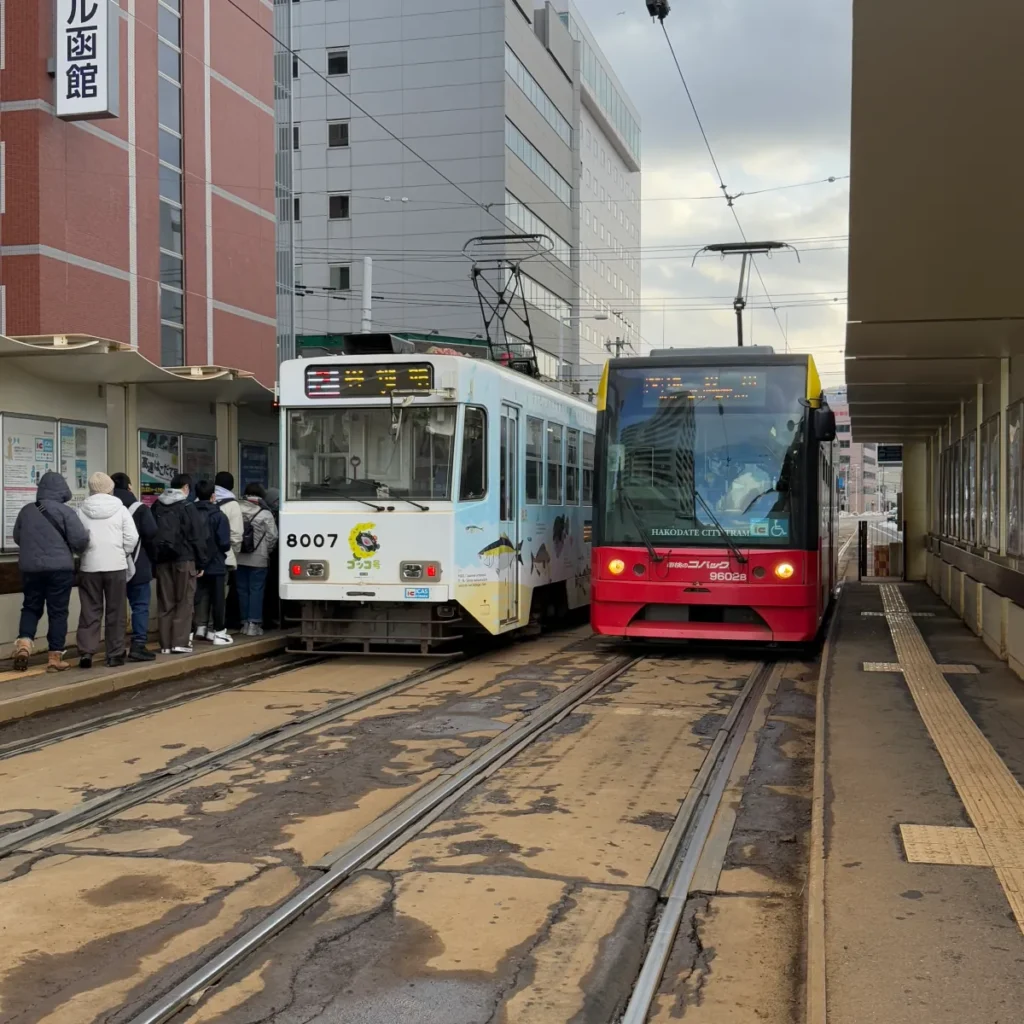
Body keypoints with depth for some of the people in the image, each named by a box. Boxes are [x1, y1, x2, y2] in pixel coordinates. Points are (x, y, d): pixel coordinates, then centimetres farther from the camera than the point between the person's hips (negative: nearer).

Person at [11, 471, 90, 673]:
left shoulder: (26, 510, 5)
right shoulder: (65, 511, -9)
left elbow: (17, 538, 16)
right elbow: (80, 539, -14)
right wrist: (78, 550, 8)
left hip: (30, 568, 4)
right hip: (59, 568, -4)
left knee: (31, 607, 15)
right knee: (58, 612, 3)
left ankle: (23, 643, -9)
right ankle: (55, 657, 5)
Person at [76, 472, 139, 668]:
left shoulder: (82, 511, 1)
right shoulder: (120, 509, -1)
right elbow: (132, 537, -6)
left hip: (89, 566, 1)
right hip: (116, 565, -1)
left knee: (90, 611, 6)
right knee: (115, 612, 7)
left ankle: (86, 651, -3)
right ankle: (115, 654, 10)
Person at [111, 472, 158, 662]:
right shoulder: (140, 509, -8)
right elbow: (152, 535, -13)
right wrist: (153, 558, 2)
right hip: (137, 566, -4)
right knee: (140, 606, -1)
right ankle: (139, 644, -9)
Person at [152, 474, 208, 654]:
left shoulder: (157, 507, 10)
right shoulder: (188, 508, -6)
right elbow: (197, 538, -8)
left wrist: (154, 560, 15)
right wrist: (201, 563, -1)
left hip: (162, 560, 5)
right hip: (184, 559, -5)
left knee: (165, 603, 7)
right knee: (184, 602, 1)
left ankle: (166, 644, 7)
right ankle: (180, 642, -5)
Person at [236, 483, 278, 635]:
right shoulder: (265, 514, -11)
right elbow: (272, 536, -11)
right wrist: (267, 551, 7)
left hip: (240, 558, 3)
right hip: (258, 559, -3)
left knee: (243, 589, 11)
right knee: (256, 590, 1)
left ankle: (245, 622, 16)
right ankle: (254, 623, -3)